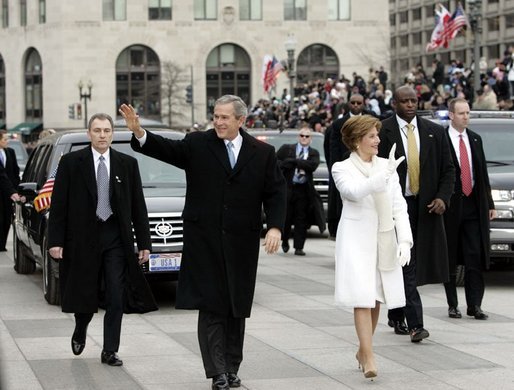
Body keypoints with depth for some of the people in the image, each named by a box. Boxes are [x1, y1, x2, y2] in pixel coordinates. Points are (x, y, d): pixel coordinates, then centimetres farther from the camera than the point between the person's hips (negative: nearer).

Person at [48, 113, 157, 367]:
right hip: (83, 238, -1)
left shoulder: (127, 164, 5)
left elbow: (138, 206, 6)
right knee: (85, 294, 8)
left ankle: (110, 351, 6)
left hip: (116, 238, 1)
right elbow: (58, 204, -2)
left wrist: (144, 243, 3)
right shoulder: (71, 162, -1)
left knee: (116, 297, -2)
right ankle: (80, 332, 38)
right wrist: (55, 241, -8)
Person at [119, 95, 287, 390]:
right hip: (205, 241, -2)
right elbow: (166, 149, -12)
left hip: (242, 243, 2)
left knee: (237, 308, 10)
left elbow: (276, 193, 4)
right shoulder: (198, 144, 1)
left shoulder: (263, 153, 4)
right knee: (211, 307, -4)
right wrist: (139, 132, -29)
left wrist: (275, 227, -9)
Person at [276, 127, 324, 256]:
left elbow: (313, 165, -9)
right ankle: (285, 241, 25)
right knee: (286, 217, 2)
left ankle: (299, 247, 4)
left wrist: (293, 161, -12)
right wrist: (299, 163, -10)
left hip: (304, 189, 1)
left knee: (301, 220, 0)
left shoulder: (314, 153, 10)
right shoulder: (287, 148, 9)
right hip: (287, 187, -1)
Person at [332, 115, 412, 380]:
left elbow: (399, 206, 8)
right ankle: (369, 359, -16)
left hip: (384, 240, 5)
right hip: (356, 240, -5)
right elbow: (354, 191, -24)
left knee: (376, 299, 10)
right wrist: (385, 174, -33)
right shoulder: (342, 169, -3)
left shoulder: (387, 166, 9)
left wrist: (404, 240, -2)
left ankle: (363, 351, 26)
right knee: (362, 298, -13)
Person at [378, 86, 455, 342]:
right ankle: (415, 324, -10)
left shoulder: (434, 132, 8)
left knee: (402, 265, 12)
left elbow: (448, 169, 10)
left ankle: (396, 316, 27)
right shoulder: (383, 131, -4)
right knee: (405, 264, -7)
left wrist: (443, 197, -4)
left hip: (425, 206, 4)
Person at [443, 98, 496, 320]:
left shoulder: (475, 140, 13)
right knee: (450, 259, 4)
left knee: (475, 258, -1)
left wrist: (489, 203, 12)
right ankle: (452, 305, 11)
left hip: (473, 205, 4)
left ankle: (474, 305, 1)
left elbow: (483, 173, 16)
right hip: (451, 207, -4)